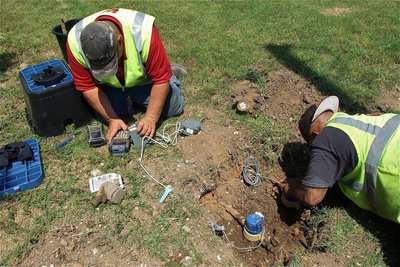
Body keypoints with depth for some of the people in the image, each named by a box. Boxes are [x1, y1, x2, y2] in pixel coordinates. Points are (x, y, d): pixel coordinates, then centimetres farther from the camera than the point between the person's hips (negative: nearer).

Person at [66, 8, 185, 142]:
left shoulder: (143, 31, -39)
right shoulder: (75, 42, -30)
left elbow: (161, 79, -31)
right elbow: (88, 87, -20)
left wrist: (150, 117, -32)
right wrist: (112, 119, -22)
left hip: (143, 79, -1)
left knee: (174, 108, -8)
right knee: (103, 115, -14)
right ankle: (127, 99, 17)